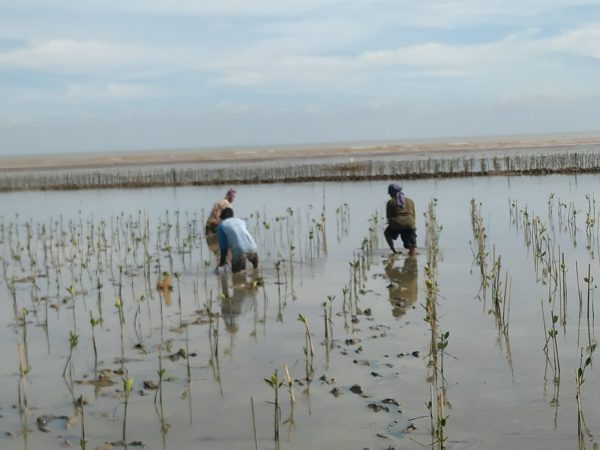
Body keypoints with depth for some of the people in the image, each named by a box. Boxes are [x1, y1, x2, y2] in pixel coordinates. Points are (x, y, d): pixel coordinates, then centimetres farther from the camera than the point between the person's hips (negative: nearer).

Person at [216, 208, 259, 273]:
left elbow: (223, 246, 13)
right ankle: (253, 256, 14)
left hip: (239, 250, -3)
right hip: (252, 248, 3)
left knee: (235, 270, 18)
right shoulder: (241, 221, 27)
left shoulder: (220, 226, 14)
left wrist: (222, 261, 30)